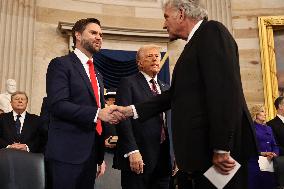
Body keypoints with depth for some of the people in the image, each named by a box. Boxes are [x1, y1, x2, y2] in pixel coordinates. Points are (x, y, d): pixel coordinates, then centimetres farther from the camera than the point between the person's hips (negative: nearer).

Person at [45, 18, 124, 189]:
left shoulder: (97, 75, 19)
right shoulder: (61, 64, -4)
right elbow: (58, 104, -18)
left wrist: (100, 157, 17)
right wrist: (97, 113, -24)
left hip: (91, 154, 7)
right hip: (67, 153, -7)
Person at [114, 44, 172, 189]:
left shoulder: (166, 88, 17)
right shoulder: (128, 83, -3)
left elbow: (169, 121, 16)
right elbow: (123, 119, -13)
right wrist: (132, 151, -21)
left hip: (164, 158, 6)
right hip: (137, 157, -6)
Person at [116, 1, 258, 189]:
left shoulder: (212, 30, -8)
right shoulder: (195, 43, 20)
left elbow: (226, 91, -20)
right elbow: (175, 94, 19)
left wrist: (222, 148, -22)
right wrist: (132, 110, 16)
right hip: (204, 149, 9)